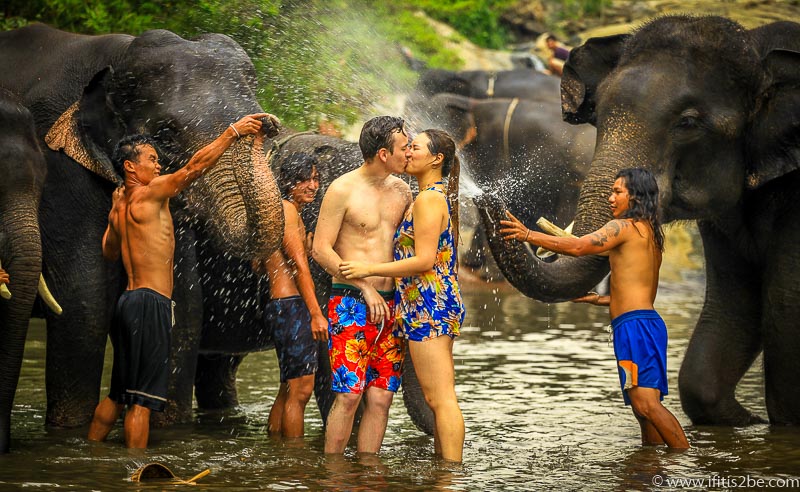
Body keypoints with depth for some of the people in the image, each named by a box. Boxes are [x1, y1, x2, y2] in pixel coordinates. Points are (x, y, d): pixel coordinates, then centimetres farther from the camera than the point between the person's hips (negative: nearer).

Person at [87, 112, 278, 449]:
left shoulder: (118, 204, 16)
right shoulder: (149, 194, -10)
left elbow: (109, 253, 28)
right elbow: (195, 167, -16)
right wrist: (232, 132, -14)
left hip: (128, 302, 9)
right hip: (151, 303, -9)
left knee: (118, 394, 18)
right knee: (143, 398, -8)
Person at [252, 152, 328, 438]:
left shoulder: (285, 210, 21)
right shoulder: (286, 209, -10)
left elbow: (259, 265, 25)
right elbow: (299, 264, -17)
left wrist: (305, 248, 25)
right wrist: (316, 313, -21)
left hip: (279, 307, 11)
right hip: (291, 306, -11)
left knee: (289, 389, 15)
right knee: (301, 389, -11)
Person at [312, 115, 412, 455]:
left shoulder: (402, 191, 12)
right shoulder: (343, 190, -6)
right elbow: (321, 250, -7)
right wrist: (365, 287, -11)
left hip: (389, 306, 6)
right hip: (350, 303, -6)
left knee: (381, 397, 2)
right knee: (349, 395, -11)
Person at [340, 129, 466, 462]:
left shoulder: (428, 199, -12)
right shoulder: (439, 197, 19)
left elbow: (424, 260, -19)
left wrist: (368, 270, -15)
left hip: (428, 306, -11)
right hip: (437, 305, 11)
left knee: (440, 398, -11)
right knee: (441, 399, 11)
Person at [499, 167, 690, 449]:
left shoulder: (625, 226, -5)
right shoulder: (651, 235, 24)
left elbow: (577, 247, -17)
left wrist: (529, 235, -14)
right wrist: (600, 300, 30)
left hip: (635, 325, -10)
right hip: (647, 321, 10)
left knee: (646, 403, -18)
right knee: (642, 407, 9)